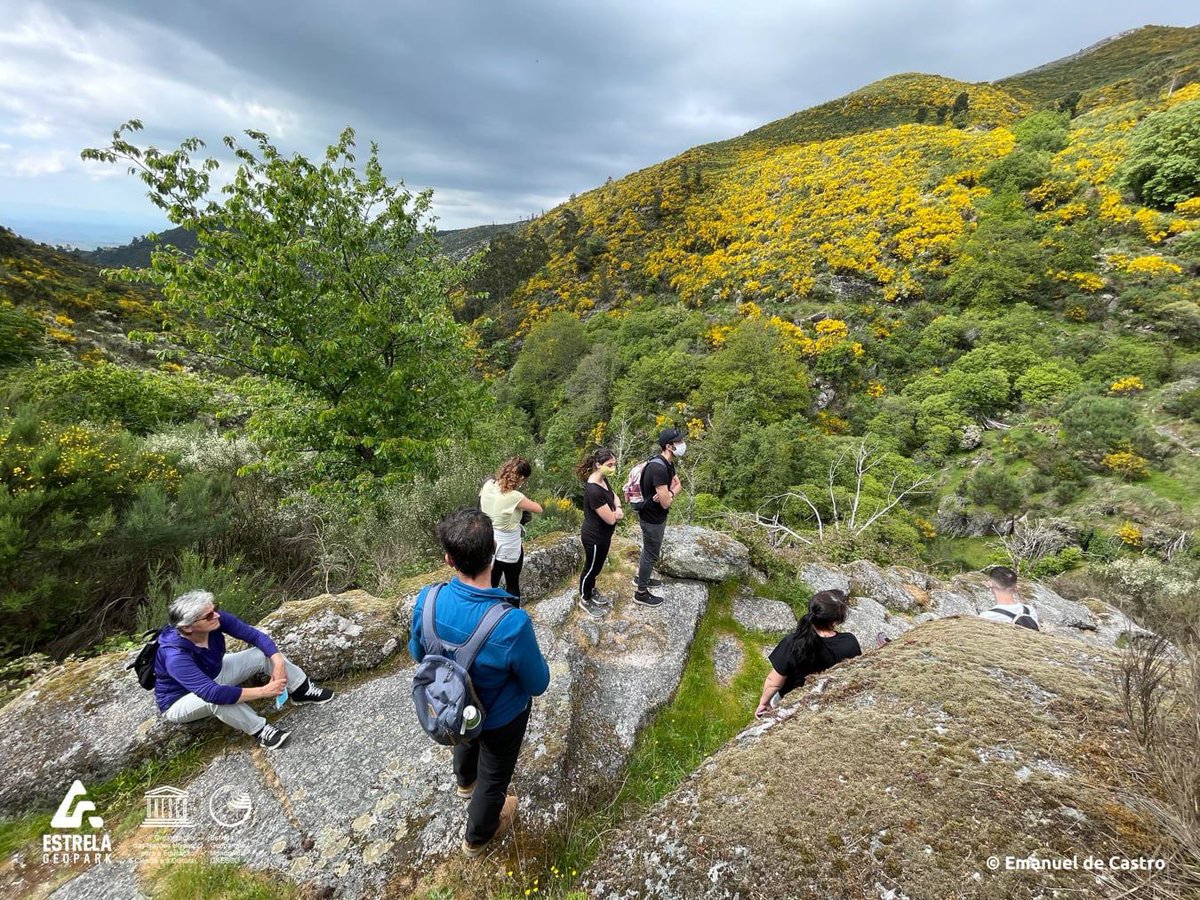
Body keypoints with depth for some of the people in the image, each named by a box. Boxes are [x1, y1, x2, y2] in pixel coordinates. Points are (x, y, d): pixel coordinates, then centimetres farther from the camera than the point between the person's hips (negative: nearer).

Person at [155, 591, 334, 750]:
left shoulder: (217, 619, -24)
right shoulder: (175, 657, -39)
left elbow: (254, 635, -18)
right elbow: (212, 693, -46)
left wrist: (278, 662, -33)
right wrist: (263, 691, -42)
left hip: (214, 673, 6)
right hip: (180, 702, -6)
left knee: (266, 653, -12)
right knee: (217, 697, -39)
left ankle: (303, 691, 1)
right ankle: (260, 730, -17)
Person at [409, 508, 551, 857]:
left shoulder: (426, 600, -30)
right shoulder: (513, 624, -43)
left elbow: (418, 653, -8)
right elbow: (538, 684, -24)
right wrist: (534, 657, -5)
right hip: (500, 717, -4)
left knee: (466, 738, 39)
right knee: (494, 777, 27)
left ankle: (465, 782, 71)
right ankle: (477, 837, 56)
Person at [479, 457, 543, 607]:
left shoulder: (488, 484, -10)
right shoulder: (514, 497, -29)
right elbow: (538, 509, -14)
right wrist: (524, 504, 4)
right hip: (508, 547, -5)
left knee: (491, 584, 19)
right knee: (513, 586, 17)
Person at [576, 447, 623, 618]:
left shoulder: (603, 480, -5)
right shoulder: (594, 491, -34)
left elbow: (614, 496, 12)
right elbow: (611, 519, -29)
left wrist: (618, 508, -10)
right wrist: (618, 512, -7)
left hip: (603, 535, 9)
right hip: (594, 538, -9)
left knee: (597, 567, 27)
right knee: (591, 568, 13)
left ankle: (592, 592, 49)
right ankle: (585, 600, 35)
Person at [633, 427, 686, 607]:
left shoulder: (667, 463, -1)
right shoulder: (659, 468, -32)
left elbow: (678, 485, 7)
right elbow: (666, 503, -31)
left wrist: (669, 493, -15)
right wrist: (671, 494, -9)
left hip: (656, 516, 10)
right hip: (652, 518, -9)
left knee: (649, 550, 26)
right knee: (651, 554, 7)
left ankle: (641, 578, 46)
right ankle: (641, 593, 23)